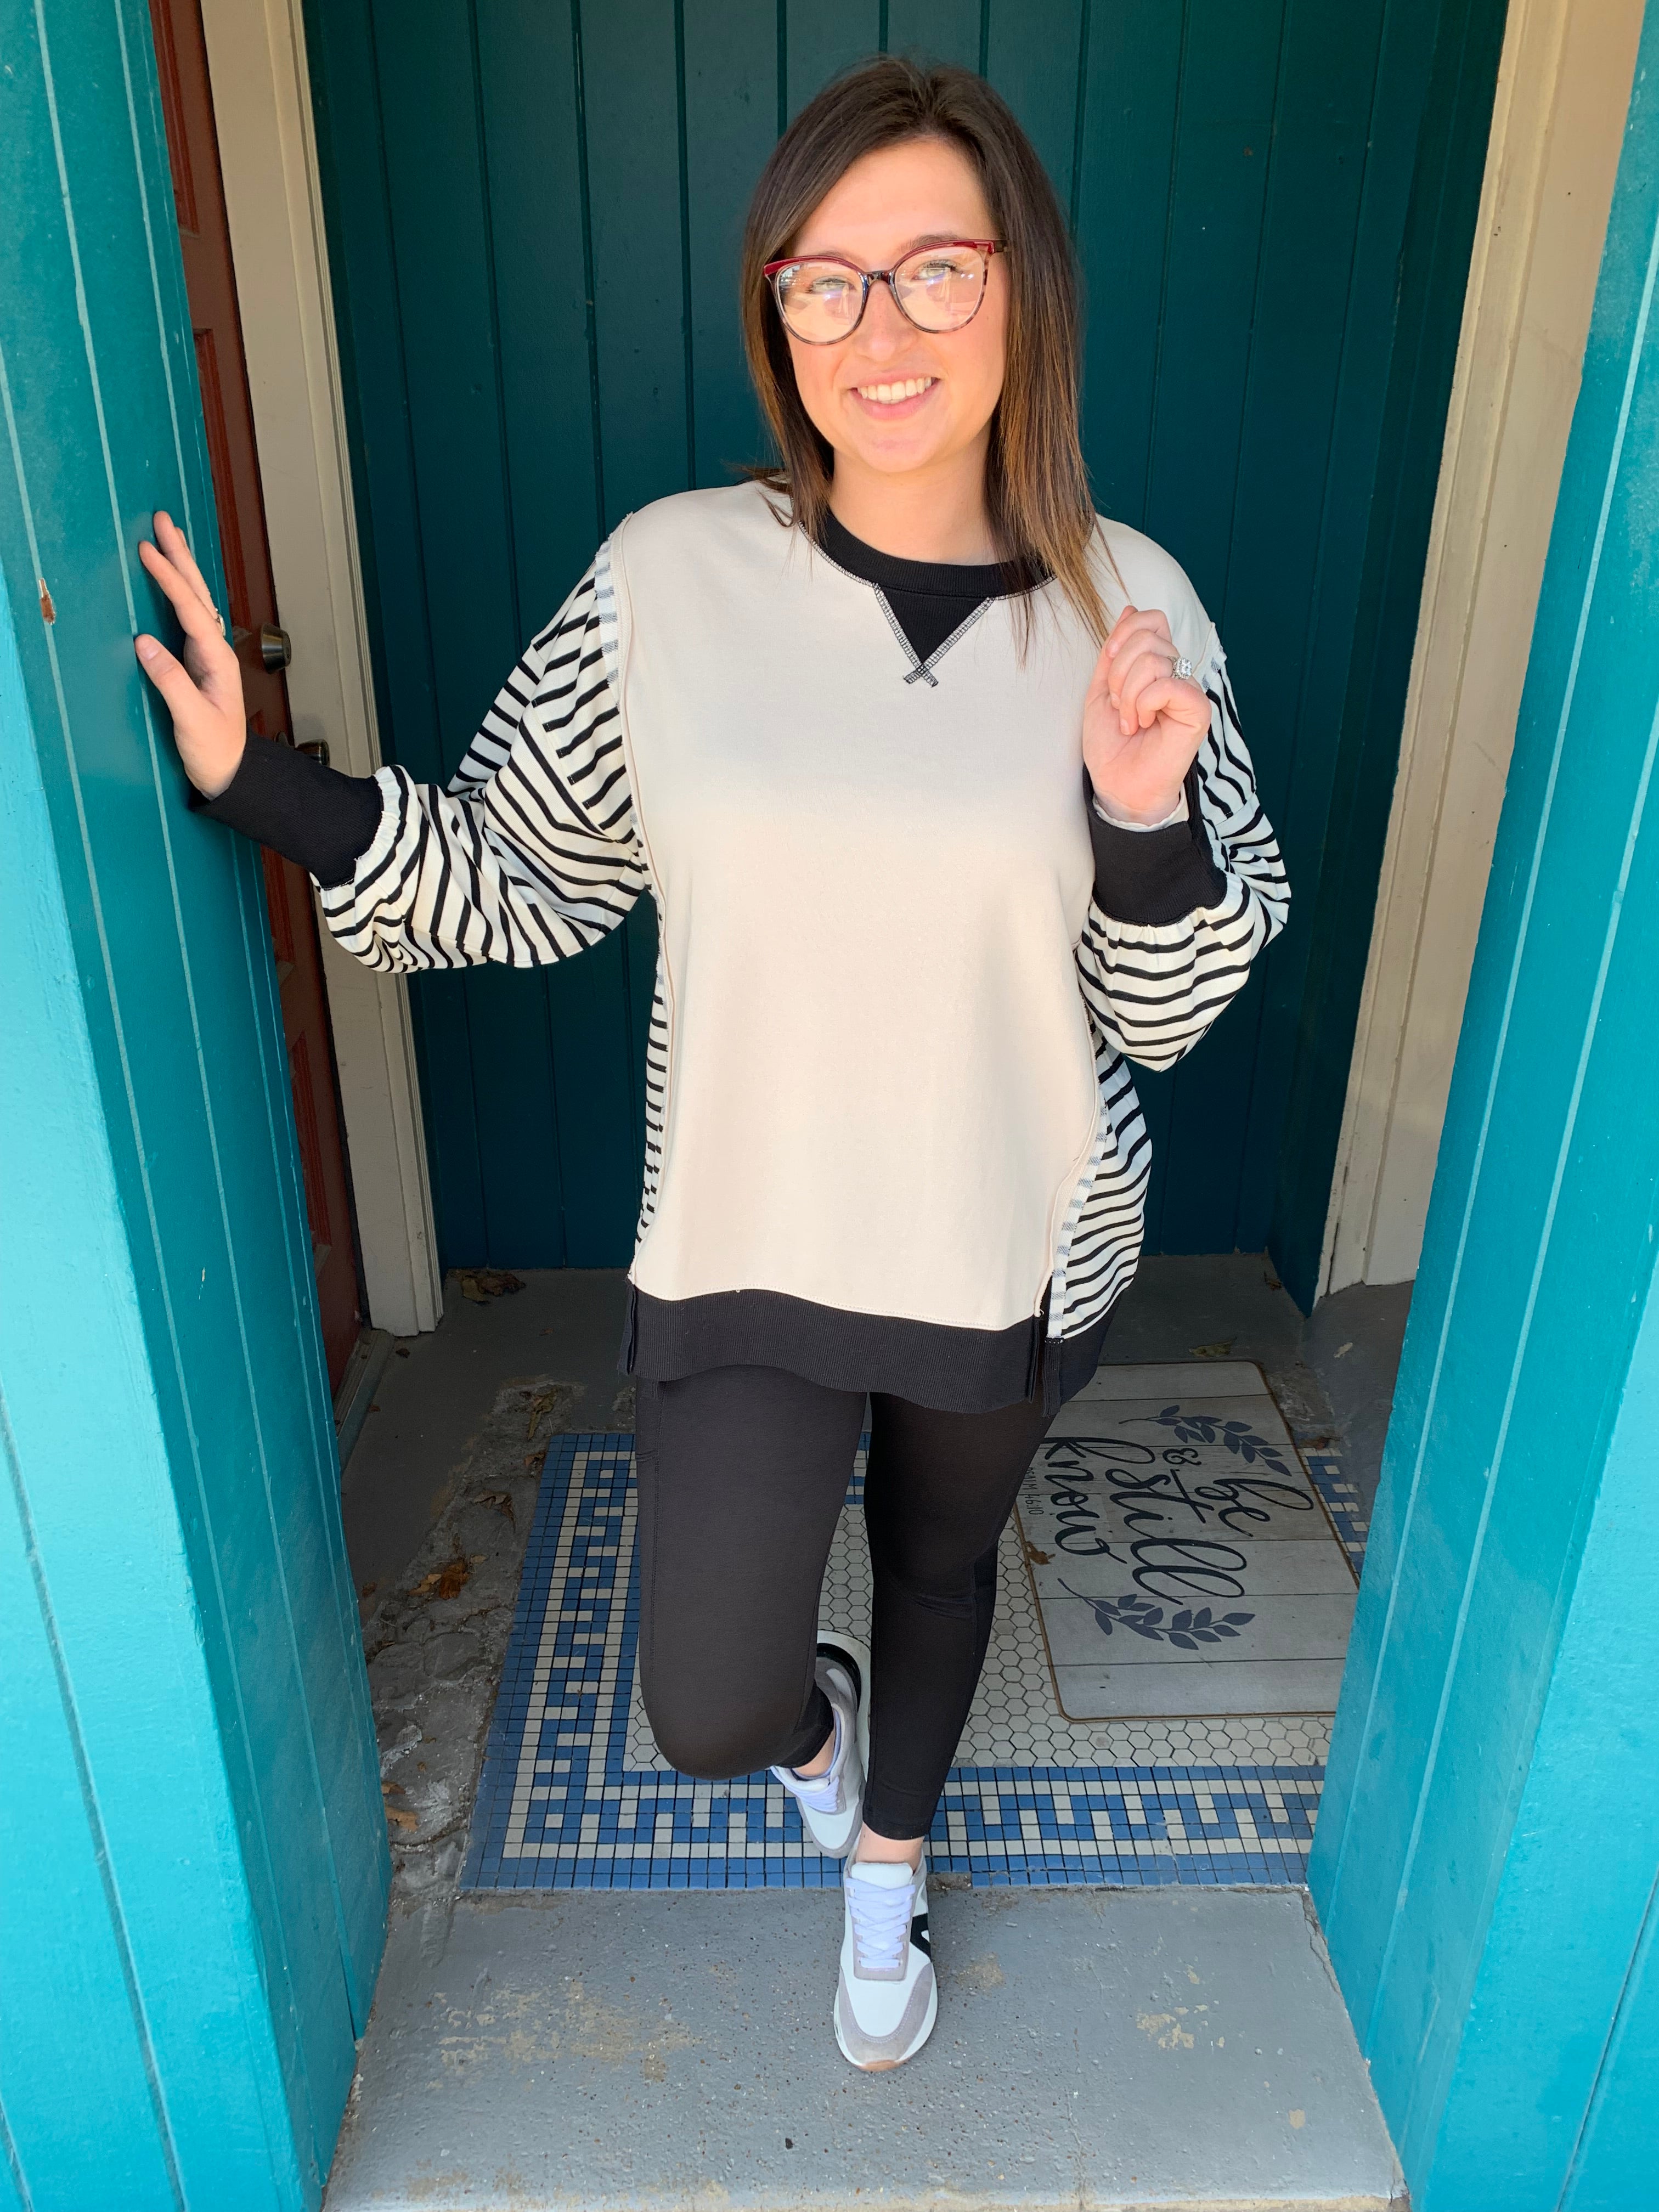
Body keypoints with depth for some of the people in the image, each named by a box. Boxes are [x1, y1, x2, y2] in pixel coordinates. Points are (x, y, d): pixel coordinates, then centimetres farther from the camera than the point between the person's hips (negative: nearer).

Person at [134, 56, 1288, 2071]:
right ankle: (813, 1711, 46)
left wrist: (1143, 816, -25)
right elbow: (509, 881, -3)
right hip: (745, 1243, 0)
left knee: (942, 1558, 25)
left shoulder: (1132, 609, -10)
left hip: (1016, 1254, 1)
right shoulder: (667, 578, -11)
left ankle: (887, 1861, 60)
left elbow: (1170, 1012, -6)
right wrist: (256, 784, -16)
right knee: (707, 1714, 3)